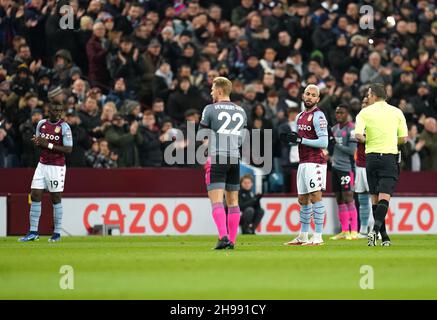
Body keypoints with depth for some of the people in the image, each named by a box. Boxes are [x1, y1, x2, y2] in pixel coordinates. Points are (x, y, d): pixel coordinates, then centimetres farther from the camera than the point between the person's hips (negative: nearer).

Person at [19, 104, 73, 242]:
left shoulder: (64, 127, -10)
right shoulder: (41, 124, 6)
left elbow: (69, 149, -14)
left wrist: (49, 145, -20)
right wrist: (36, 141, -7)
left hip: (56, 167, -5)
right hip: (42, 164, 5)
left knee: (56, 198, -1)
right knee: (35, 196, -1)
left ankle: (57, 233, 7)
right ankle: (33, 232, 3)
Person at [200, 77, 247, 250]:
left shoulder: (210, 109, -2)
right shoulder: (241, 112, 12)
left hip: (216, 159, -5)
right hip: (235, 158, 5)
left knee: (216, 201, -8)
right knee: (233, 201, 10)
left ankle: (223, 237, -23)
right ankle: (232, 240, 8)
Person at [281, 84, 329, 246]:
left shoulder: (318, 116, -10)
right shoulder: (300, 116, 18)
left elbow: (323, 142, -17)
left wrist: (300, 140, -17)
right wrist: (290, 138, 7)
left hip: (315, 162, -9)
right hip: (303, 163, 9)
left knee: (315, 197, -12)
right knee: (303, 200, 13)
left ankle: (318, 237, -13)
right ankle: (303, 236, 21)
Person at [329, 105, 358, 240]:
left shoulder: (351, 129, -9)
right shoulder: (334, 129, 15)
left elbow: (352, 150, -15)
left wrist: (336, 144, -13)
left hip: (346, 167, -8)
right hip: (335, 167, 8)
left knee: (348, 198, -9)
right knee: (339, 200, 7)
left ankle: (354, 231, -8)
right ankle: (344, 231, 11)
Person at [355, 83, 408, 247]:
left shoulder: (365, 112, 0)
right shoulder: (397, 112, 4)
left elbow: (358, 135, -12)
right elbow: (403, 138, 3)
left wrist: (368, 140, 9)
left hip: (372, 157, 0)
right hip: (390, 157, 0)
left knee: (375, 198, 10)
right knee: (384, 197, -7)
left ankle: (384, 235, 12)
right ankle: (375, 230, -28)